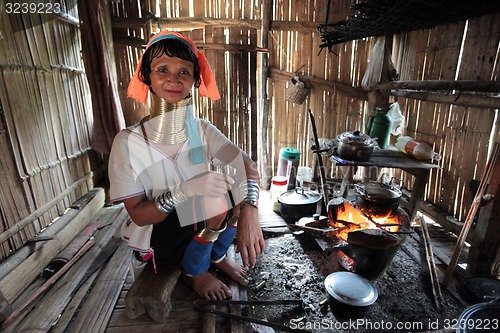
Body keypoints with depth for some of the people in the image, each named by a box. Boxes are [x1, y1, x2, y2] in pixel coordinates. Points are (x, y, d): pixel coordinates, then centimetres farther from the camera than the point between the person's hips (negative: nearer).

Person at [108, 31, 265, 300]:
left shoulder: (202, 131, -11)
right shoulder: (128, 142, -20)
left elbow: (248, 166, -20)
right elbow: (139, 215, -20)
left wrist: (249, 212, -39)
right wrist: (185, 190, -38)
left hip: (203, 229, 4)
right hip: (158, 240, -4)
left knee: (232, 181, -16)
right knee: (216, 199, -28)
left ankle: (217, 256, 6)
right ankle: (194, 272, 1)